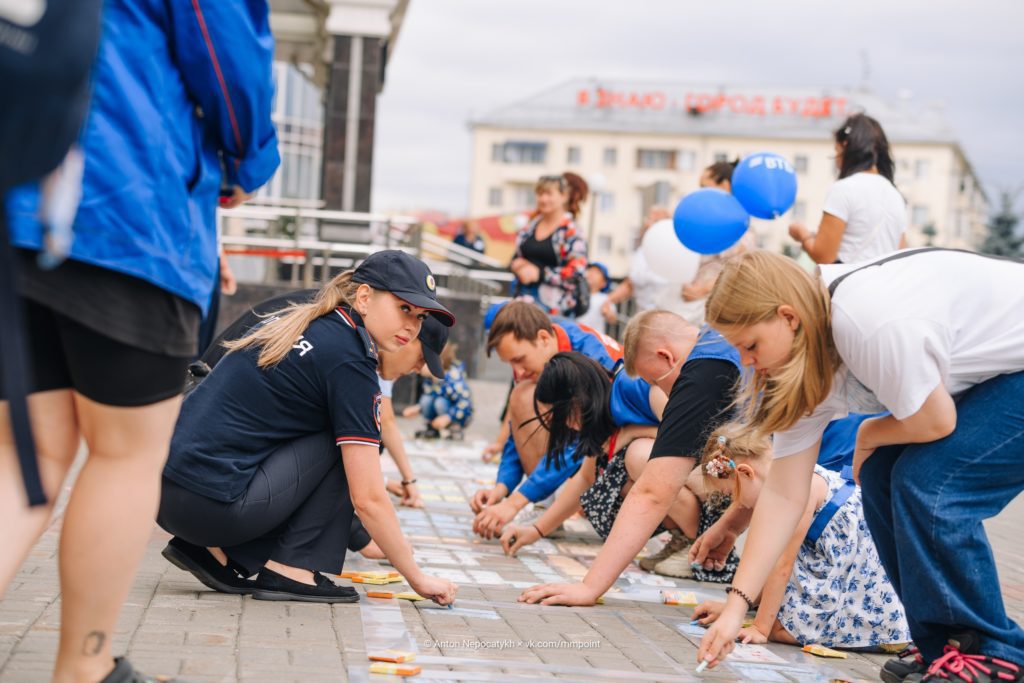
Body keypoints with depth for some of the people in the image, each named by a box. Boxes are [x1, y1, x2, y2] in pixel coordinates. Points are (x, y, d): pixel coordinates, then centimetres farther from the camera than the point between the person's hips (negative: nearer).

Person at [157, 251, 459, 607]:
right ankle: (290, 568, -1)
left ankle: (219, 551, 11)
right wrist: (417, 577, 1)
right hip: (212, 506, -8)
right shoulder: (349, 361, -8)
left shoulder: (294, 321, 17)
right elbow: (367, 498, -10)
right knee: (347, 442, 1)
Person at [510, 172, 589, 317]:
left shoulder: (571, 232, -7)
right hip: (523, 297, 7)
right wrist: (516, 264, 2)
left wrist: (539, 273, -14)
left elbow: (576, 273, -15)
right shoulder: (531, 226, 14)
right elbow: (517, 255, 27)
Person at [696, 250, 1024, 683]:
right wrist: (736, 606, -7)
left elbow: (935, 423, -24)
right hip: (987, 376, 9)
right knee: (882, 477, 0)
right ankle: (943, 647, 11)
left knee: (928, 482, -20)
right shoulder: (803, 369, -5)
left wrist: (868, 436, -3)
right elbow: (783, 495, -4)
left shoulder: (871, 323, -34)